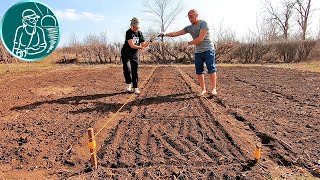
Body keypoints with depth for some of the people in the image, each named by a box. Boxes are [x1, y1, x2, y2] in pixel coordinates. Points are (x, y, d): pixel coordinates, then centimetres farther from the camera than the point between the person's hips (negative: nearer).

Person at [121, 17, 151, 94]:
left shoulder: (140, 33, 0)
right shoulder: (129, 32, -17)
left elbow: (143, 44, -3)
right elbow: (132, 45, -25)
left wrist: (149, 42, -20)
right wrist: (140, 47, -19)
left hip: (135, 54, 4)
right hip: (126, 53, -4)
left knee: (135, 71, -1)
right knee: (127, 69, -15)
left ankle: (135, 88, 5)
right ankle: (129, 84, 8)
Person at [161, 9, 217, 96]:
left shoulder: (203, 23, -9)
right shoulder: (189, 27, 10)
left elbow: (200, 39, -17)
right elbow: (176, 33, 9)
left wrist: (190, 43, -4)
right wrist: (166, 34, -3)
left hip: (208, 50, -6)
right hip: (198, 52, 6)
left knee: (211, 69, -4)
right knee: (199, 71, 3)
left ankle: (214, 89, 2)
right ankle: (203, 89, 12)